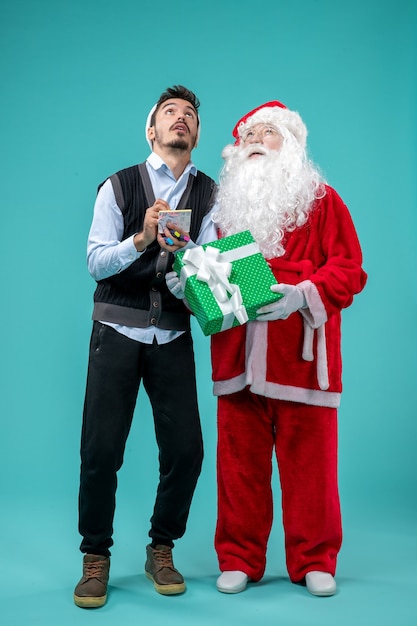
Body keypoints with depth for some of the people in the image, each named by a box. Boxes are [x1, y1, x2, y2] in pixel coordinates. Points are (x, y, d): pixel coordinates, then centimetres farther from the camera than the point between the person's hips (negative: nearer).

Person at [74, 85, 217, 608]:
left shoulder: (209, 194, 7)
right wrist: (141, 238, -23)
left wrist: (181, 250, -27)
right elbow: (95, 262, -6)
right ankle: (96, 558, 16)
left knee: (185, 448, -2)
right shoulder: (119, 186, 2)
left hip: (173, 335, 2)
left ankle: (162, 550, 21)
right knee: (100, 449, -4)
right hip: (118, 330, -1)